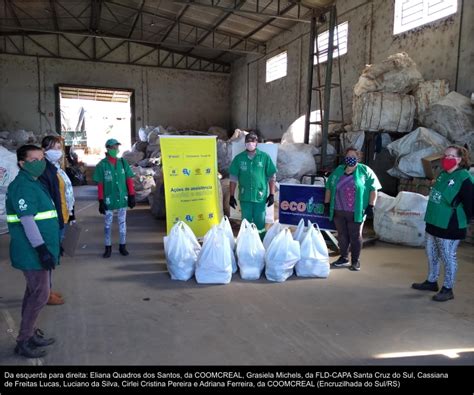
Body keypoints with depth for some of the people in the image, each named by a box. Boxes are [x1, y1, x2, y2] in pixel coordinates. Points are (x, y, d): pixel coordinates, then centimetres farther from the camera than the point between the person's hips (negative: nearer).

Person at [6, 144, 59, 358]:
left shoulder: (34, 184, 14)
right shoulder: (22, 187, -17)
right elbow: (27, 221, -24)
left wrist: (51, 245, 23)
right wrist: (41, 249, -27)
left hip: (38, 249, 10)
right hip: (32, 252, -10)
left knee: (34, 292, 17)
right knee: (40, 295, -4)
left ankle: (31, 333, 30)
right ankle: (23, 342, 9)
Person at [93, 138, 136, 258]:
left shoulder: (123, 162, 4)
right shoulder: (102, 165, -5)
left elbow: (129, 179, 7)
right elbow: (100, 184, -4)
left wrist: (132, 196, 4)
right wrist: (101, 201, -6)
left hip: (122, 198, 2)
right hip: (109, 199, -2)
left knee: (122, 222, 11)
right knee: (108, 224, 8)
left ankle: (122, 246, 22)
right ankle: (108, 247, 20)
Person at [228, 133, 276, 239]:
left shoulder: (265, 157, -2)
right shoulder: (239, 158, 1)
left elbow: (271, 177, 2)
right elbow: (233, 178, 4)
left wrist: (272, 194, -2)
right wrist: (231, 196, 3)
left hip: (260, 196, -1)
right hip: (245, 197, 1)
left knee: (260, 223, 8)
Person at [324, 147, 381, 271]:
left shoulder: (365, 171, -3)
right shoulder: (338, 171, 9)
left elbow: (373, 189, -4)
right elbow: (329, 187, 15)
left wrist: (371, 205, -9)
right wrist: (327, 204, 11)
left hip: (356, 212, -4)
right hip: (338, 211, 4)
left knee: (355, 236, 4)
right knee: (342, 235, 13)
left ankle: (355, 261, 17)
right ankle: (344, 258, 27)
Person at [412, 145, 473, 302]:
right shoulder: (443, 174, 9)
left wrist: (460, 221, -7)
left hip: (449, 227, -9)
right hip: (433, 223, 9)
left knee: (448, 257, 2)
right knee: (431, 254, 17)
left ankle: (448, 290, 15)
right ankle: (431, 282, 33)